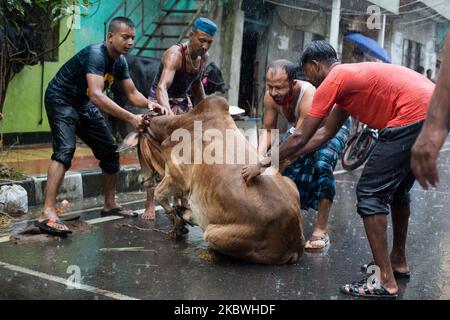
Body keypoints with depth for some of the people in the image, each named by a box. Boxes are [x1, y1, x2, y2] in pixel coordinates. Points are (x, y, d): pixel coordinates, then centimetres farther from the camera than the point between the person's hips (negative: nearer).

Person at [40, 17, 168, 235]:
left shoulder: (120, 61, -2)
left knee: (109, 151, 8)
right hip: (60, 100, -9)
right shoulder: (96, 54, -29)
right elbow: (96, 95, -41)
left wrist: (149, 104, -22)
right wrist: (131, 118, -46)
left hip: (83, 104, 9)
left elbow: (132, 93, 1)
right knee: (65, 149, -28)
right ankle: (47, 214, -34)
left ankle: (110, 205, 23)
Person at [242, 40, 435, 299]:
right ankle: (399, 261, 37)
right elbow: (326, 133, 29)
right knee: (398, 188, 24)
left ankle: (386, 282, -4)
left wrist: (264, 164, 10)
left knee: (370, 193, -4)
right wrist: (285, 157, 30)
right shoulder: (349, 77, 25)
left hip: (412, 117, -10)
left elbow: (300, 138, -1)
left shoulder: (332, 81, -3)